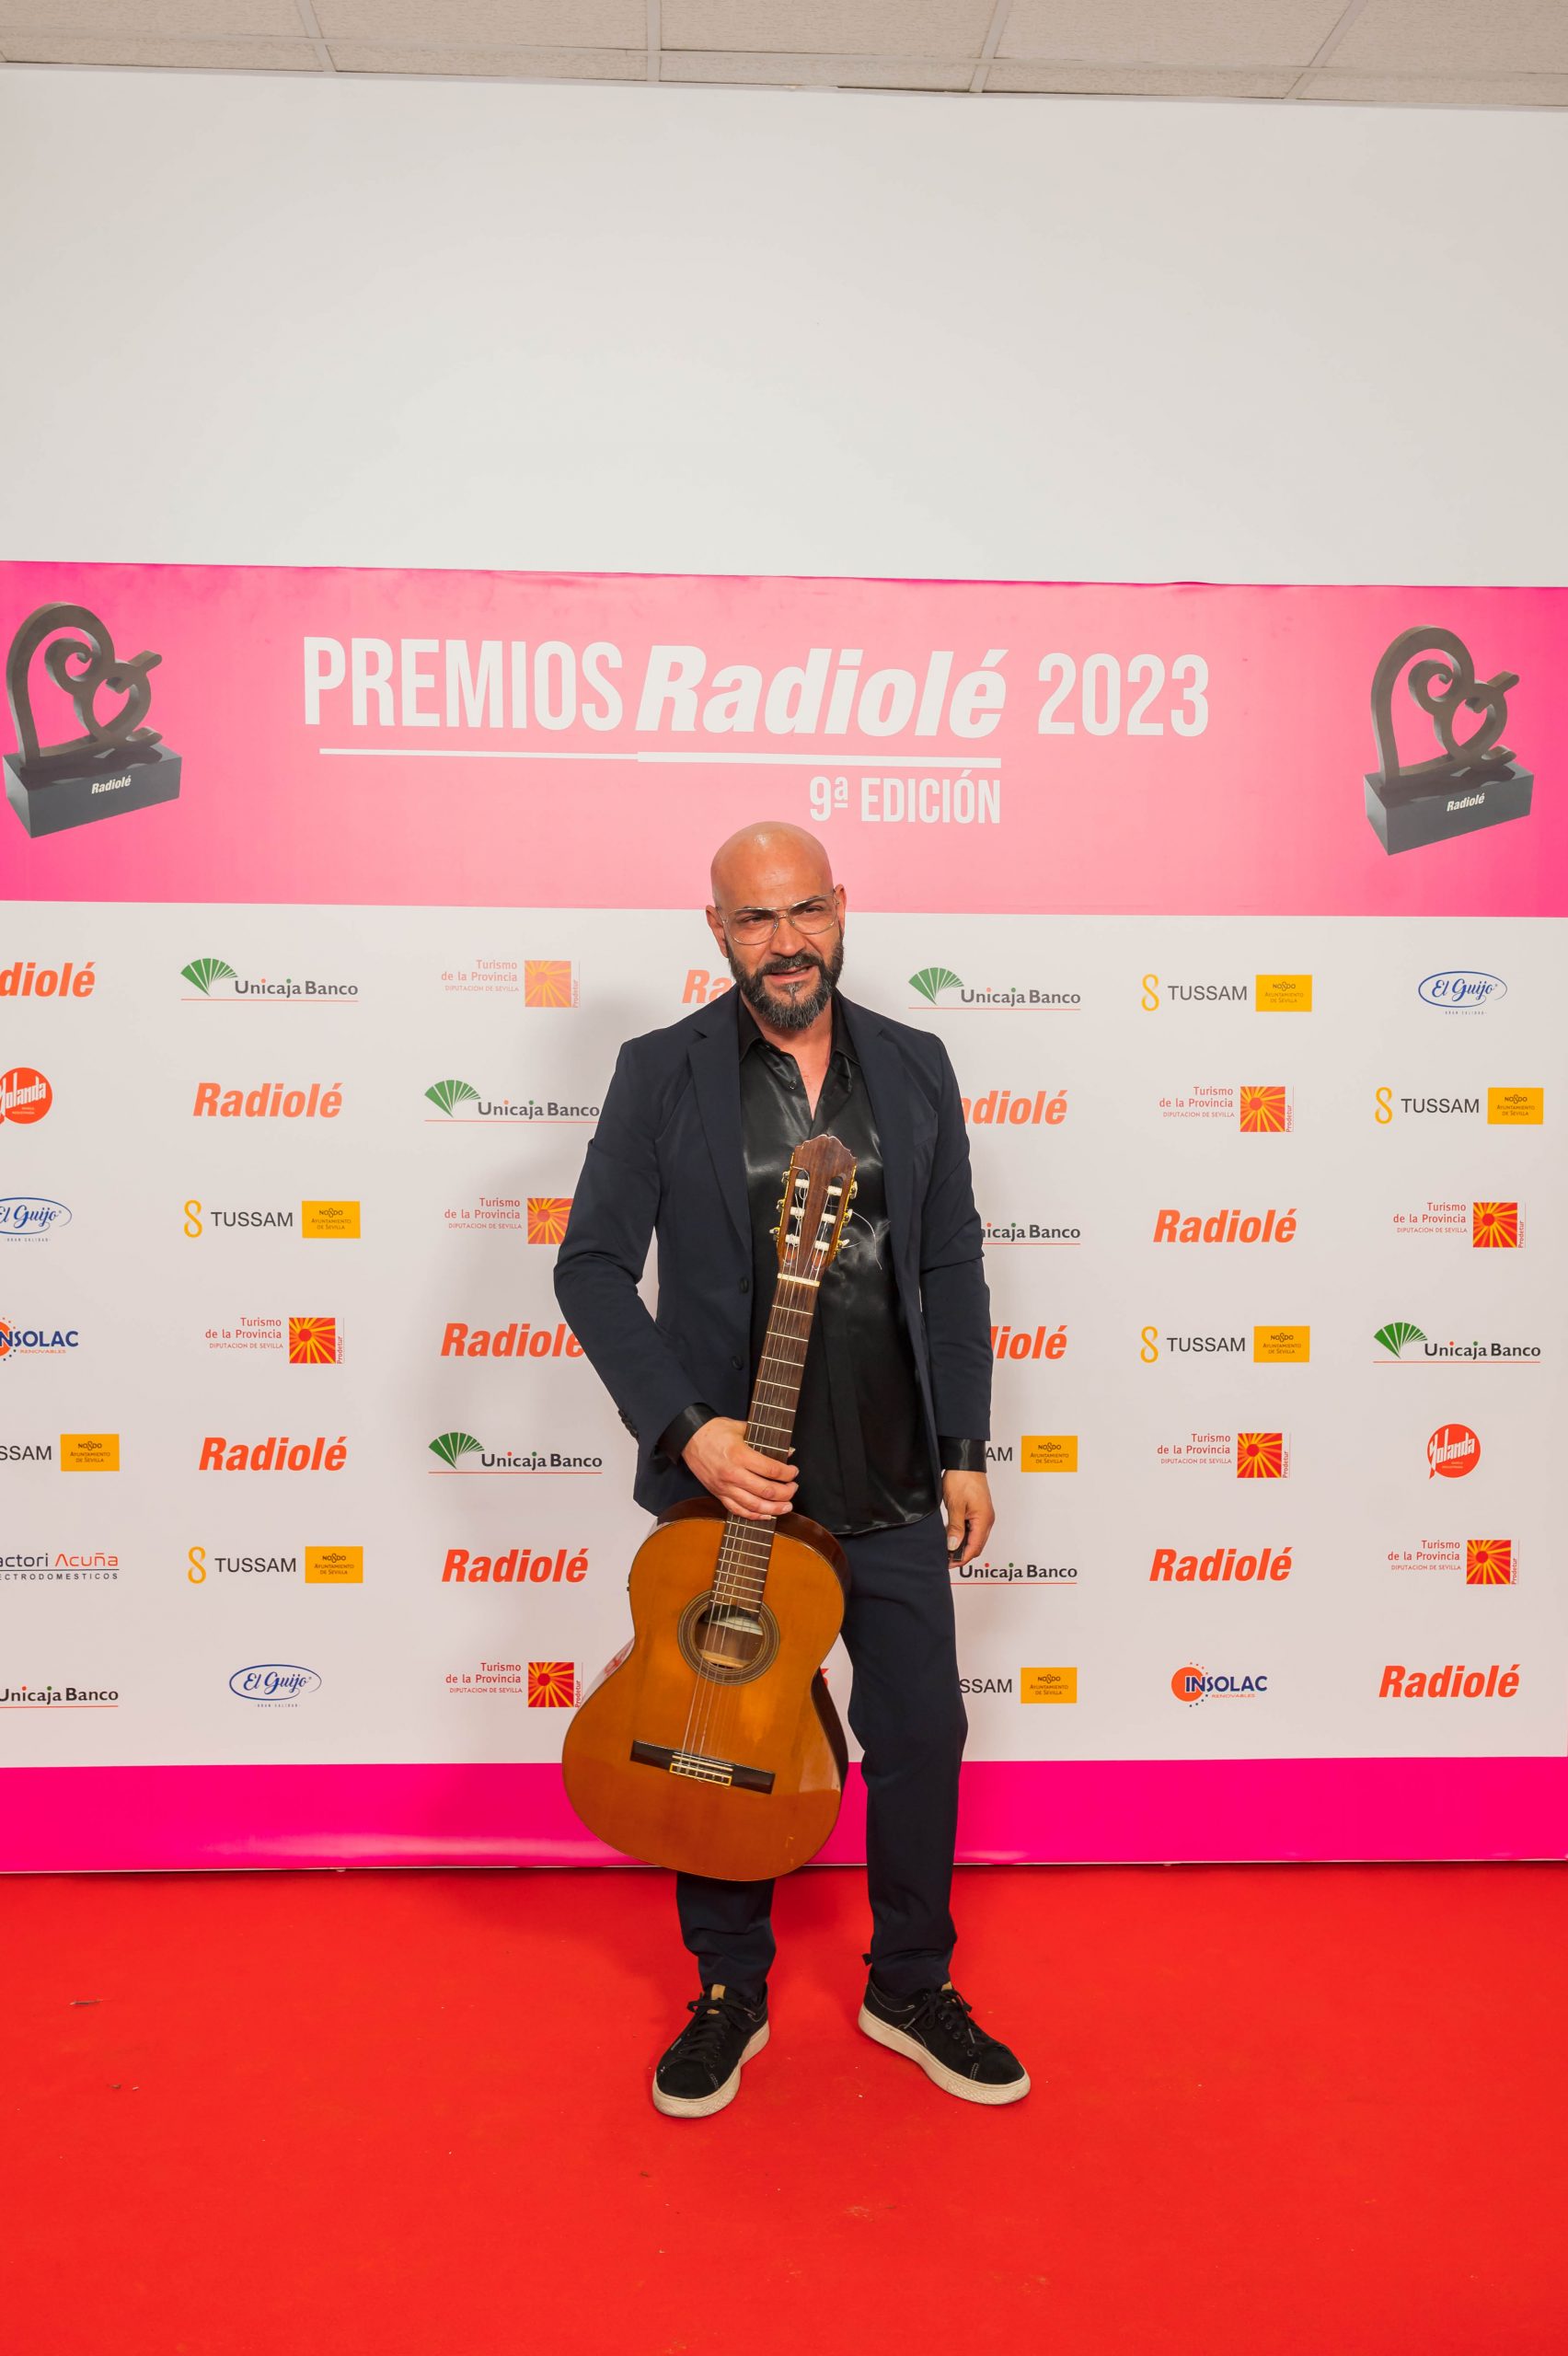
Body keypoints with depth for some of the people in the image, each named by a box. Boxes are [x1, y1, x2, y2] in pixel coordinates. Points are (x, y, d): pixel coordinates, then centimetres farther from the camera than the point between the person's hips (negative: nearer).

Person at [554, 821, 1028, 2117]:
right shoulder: (661, 1073, -4)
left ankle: (914, 1989, 34)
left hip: (892, 1483, 2)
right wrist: (686, 1430, -17)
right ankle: (730, 1998, 35)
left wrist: (966, 1450, 4)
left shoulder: (915, 1066, 4)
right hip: (727, 1474, -2)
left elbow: (953, 1269, 8)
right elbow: (593, 1266, -7)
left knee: (922, 1732, 11)